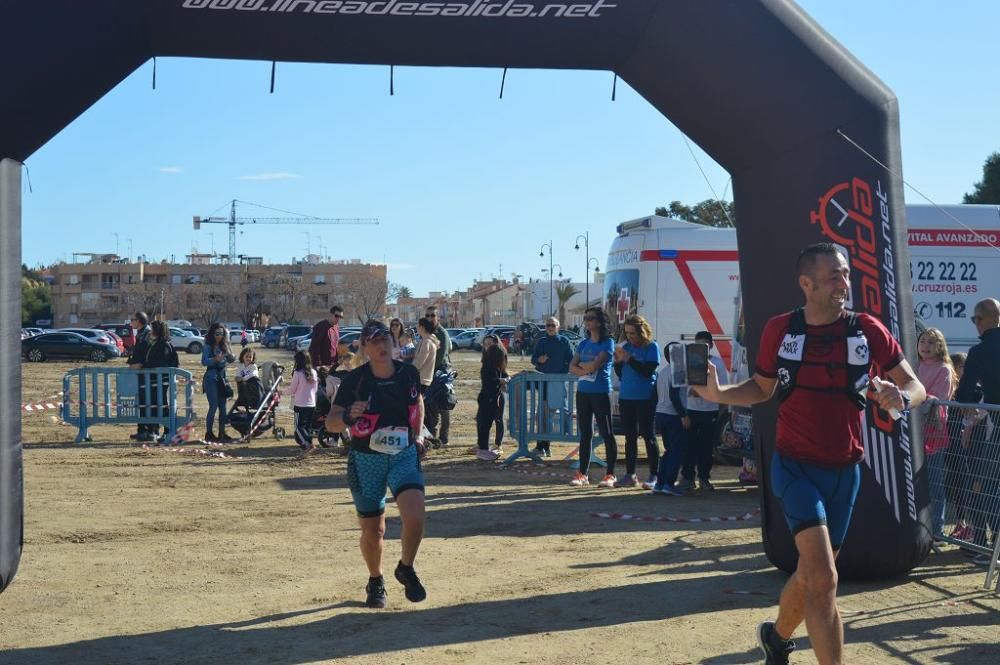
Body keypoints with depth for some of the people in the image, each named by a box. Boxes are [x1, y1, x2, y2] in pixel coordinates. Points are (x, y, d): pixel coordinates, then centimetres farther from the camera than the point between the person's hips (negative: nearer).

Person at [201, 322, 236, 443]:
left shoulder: (224, 346, 11)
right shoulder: (208, 347, -5)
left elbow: (231, 361, 11)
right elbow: (204, 361, -16)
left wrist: (230, 356, -11)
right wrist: (215, 359, -31)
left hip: (222, 378, 6)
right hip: (211, 378, -6)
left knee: (222, 407, 5)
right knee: (214, 406, -10)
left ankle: (222, 433, 9)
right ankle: (209, 433, -4)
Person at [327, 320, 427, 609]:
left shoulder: (409, 373, -4)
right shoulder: (355, 380, -12)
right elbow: (331, 423, -11)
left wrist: (417, 435, 15)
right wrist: (349, 415, -31)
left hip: (404, 455, 1)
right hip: (366, 459, -1)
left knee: (414, 518, -19)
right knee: (373, 530, 7)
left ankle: (406, 569, 10)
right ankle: (375, 581, 35)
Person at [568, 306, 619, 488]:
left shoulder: (607, 343, -5)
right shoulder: (583, 343, 13)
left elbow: (595, 364, -17)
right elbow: (572, 367, 5)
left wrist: (580, 364, 0)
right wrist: (586, 369, -12)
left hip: (601, 393, -6)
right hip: (583, 392, 6)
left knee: (606, 433, -2)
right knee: (585, 433, 9)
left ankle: (610, 474, 2)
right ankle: (582, 473, 13)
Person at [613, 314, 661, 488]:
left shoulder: (651, 347, -5)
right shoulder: (626, 346, 9)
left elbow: (648, 371, -17)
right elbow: (620, 374, 12)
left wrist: (629, 359, -21)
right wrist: (618, 361, -7)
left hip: (645, 398, -5)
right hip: (626, 397, 5)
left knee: (647, 436, -3)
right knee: (630, 437, 9)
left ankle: (654, 476, 2)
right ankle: (630, 475, 14)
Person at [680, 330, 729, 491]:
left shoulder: (717, 362, 2)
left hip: (710, 410, 0)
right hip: (691, 410, 0)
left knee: (707, 446, 5)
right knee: (690, 445, -1)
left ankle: (704, 478, 15)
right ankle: (688, 477, 7)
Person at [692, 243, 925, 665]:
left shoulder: (867, 330, -5)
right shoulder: (780, 330, -5)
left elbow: (915, 387, 0)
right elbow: (762, 389, 9)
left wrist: (901, 398, -24)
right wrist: (718, 394, -9)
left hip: (844, 471, 3)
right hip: (795, 467, -2)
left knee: (812, 573, 17)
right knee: (824, 577, -18)